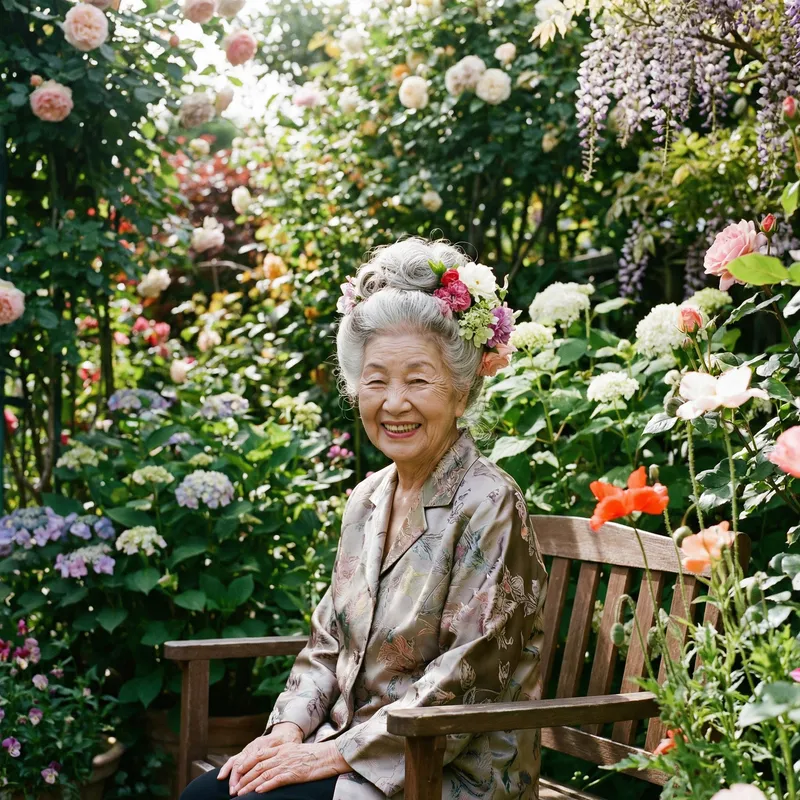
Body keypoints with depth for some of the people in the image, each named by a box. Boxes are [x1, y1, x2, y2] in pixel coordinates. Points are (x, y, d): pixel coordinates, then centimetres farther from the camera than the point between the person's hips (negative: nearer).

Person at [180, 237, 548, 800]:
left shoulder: (489, 506, -15)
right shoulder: (368, 500, 9)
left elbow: (465, 684, -19)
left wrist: (338, 753, -18)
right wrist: (291, 726, -4)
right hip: (348, 746, 7)